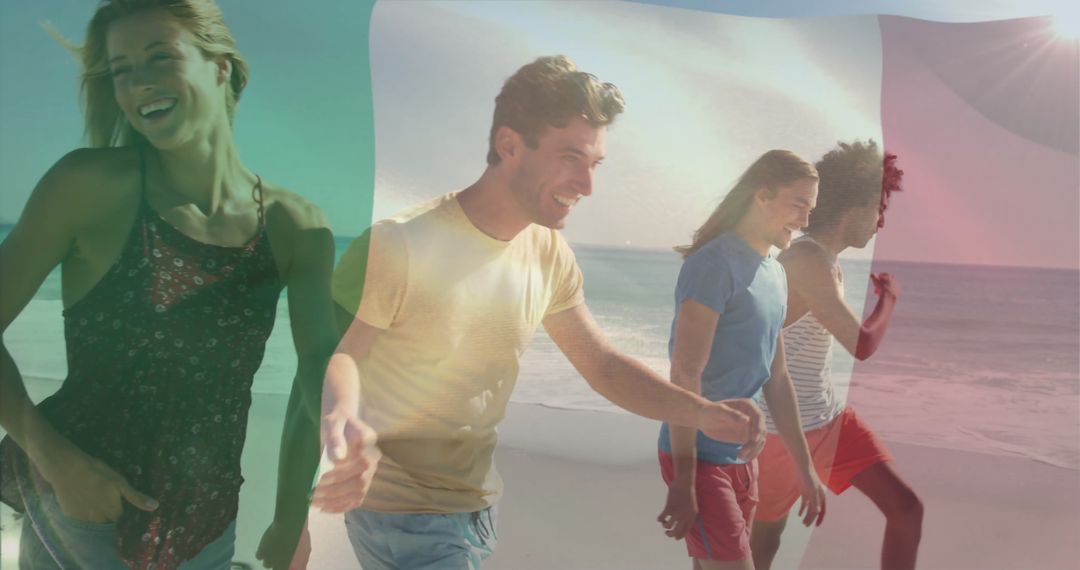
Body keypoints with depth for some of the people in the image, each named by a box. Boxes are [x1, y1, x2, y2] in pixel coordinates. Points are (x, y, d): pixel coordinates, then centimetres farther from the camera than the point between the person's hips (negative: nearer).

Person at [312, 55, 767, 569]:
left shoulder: (549, 255, -5)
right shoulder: (400, 247, -24)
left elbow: (602, 364, 3)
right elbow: (338, 353, -19)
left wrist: (701, 413, -11)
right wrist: (342, 417, -43)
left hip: (477, 502, 6)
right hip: (400, 511, -6)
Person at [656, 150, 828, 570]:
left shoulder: (776, 274, 10)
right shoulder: (715, 263, -15)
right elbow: (685, 376, -19)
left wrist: (804, 467, 17)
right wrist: (682, 481, -20)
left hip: (744, 456, 8)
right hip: (701, 456, -8)